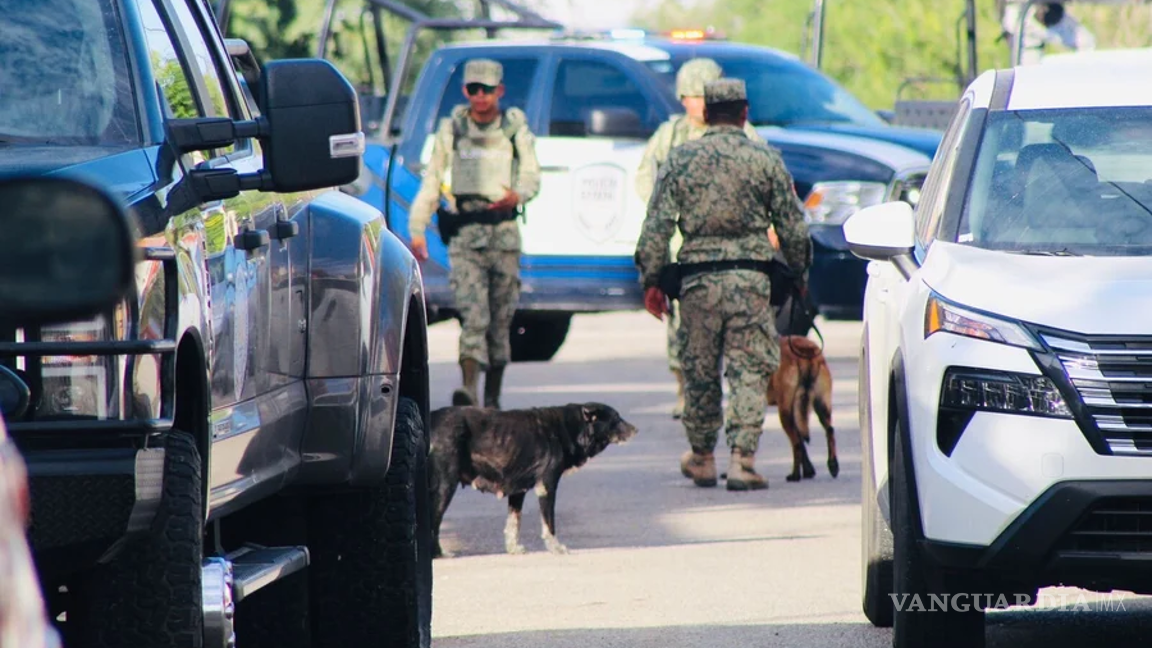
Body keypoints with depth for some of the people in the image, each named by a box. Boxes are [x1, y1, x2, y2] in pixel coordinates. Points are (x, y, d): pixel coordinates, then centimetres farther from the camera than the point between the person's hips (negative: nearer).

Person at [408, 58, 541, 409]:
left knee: (501, 318, 4)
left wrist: (517, 195, -21)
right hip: (465, 234, -1)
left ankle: (493, 396, 13)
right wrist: (417, 229, 3)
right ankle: (469, 388, -26)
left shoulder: (515, 129, 7)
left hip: (504, 231, 1)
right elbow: (431, 182, 10)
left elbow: (532, 176, 3)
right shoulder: (451, 130, 7)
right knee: (473, 314, -15)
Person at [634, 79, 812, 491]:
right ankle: (741, 459, -9)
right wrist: (799, 275, 18)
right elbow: (792, 229, 5)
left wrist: (651, 280, 6)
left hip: (698, 277, 1)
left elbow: (656, 226, 0)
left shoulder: (679, 159, 3)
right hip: (750, 277, -1)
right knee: (749, 369, 0)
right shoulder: (765, 160, 1)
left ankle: (702, 459, 22)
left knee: (699, 371, 12)